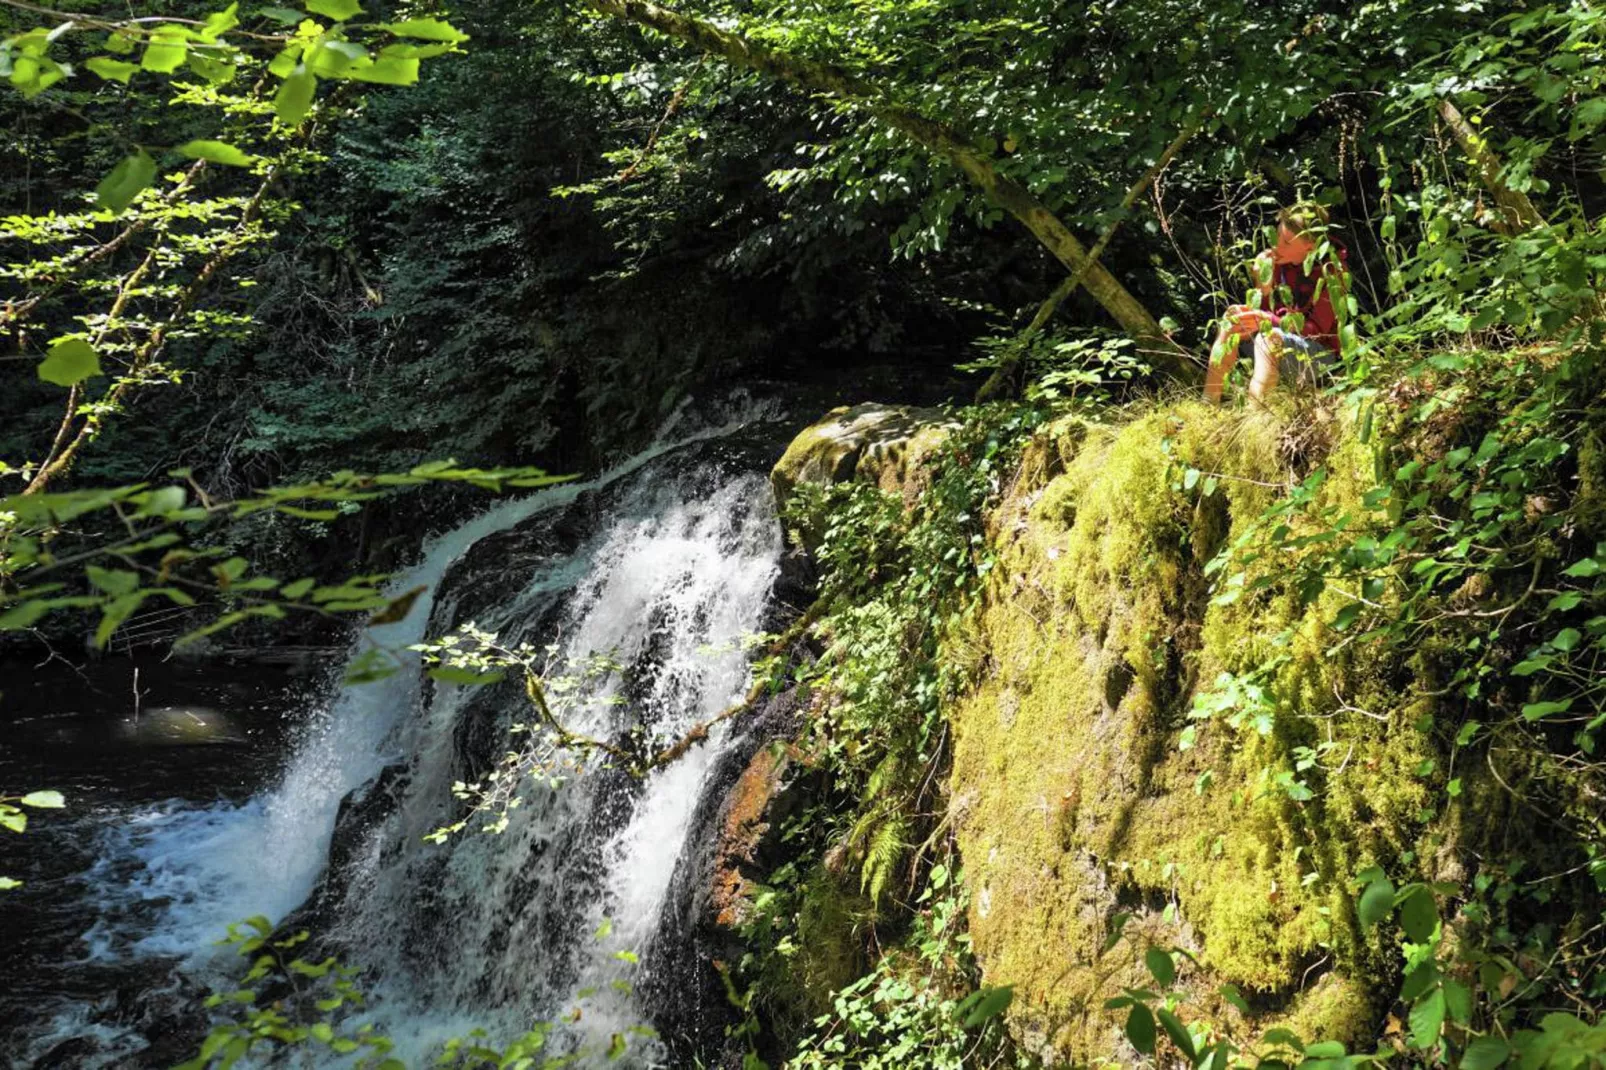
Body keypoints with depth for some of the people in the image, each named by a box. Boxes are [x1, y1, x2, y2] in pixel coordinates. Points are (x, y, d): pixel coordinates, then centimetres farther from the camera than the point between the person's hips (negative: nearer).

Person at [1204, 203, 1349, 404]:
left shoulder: (1329, 273, -15)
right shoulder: (1271, 262, -1)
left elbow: (1317, 329, -17)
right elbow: (1264, 308, 3)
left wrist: (1267, 320, -27)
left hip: (1319, 354, -6)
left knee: (1270, 337, -33)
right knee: (1231, 323, -14)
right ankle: (1208, 404, -20)